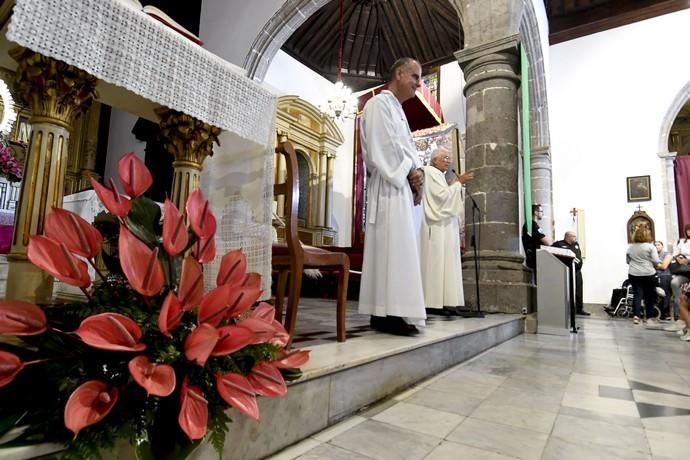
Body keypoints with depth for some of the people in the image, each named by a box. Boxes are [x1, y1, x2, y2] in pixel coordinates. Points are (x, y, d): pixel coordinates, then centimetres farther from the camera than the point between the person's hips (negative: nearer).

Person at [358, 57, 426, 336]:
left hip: (401, 187, 9)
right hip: (389, 187, -9)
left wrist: (416, 175, 3)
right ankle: (389, 314, -11)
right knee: (393, 248, -13)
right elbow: (386, 146, -13)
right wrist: (411, 173, -8)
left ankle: (387, 312, 8)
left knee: (398, 248, 5)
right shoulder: (380, 103, -1)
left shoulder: (397, 110, 27)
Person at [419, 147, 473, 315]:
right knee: (436, 262, -11)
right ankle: (434, 303, -10)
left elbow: (449, 200, 23)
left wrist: (457, 184, 12)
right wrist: (458, 183, -5)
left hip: (444, 226, 10)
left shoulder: (440, 175, 25)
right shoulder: (430, 172, -4)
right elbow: (443, 195, -16)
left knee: (444, 263, 6)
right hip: (437, 226, -10)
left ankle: (442, 302, 7)